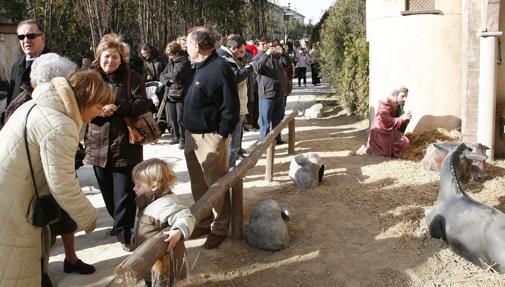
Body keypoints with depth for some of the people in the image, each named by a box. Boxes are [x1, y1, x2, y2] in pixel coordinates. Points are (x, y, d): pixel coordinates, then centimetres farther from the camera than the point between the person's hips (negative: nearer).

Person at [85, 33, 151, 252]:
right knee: (107, 192, 16)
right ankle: (119, 223, 37)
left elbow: (142, 104, -10)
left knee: (124, 193, -1)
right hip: (99, 145, 4)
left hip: (125, 145, -4)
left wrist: (117, 107, -22)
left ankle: (124, 233, 10)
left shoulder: (132, 78, -2)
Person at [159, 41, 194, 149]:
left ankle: (183, 139, 6)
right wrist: (169, 80, -10)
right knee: (173, 119, 13)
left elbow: (176, 75, -21)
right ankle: (176, 137, 27)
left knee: (180, 119, -4)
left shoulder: (184, 62, -9)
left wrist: (166, 75, -2)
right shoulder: (170, 62, 14)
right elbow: (162, 76, 11)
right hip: (170, 94, 7)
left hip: (181, 95, -7)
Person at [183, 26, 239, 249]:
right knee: (198, 185, 18)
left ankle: (219, 228, 16)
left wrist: (221, 134, -19)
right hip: (193, 136, 10)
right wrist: (189, 135, 16)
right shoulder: (201, 68, 14)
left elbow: (231, 106, -21)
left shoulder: (219, 69, -18)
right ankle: (204, 222, 33)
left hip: (210, 138, -10)